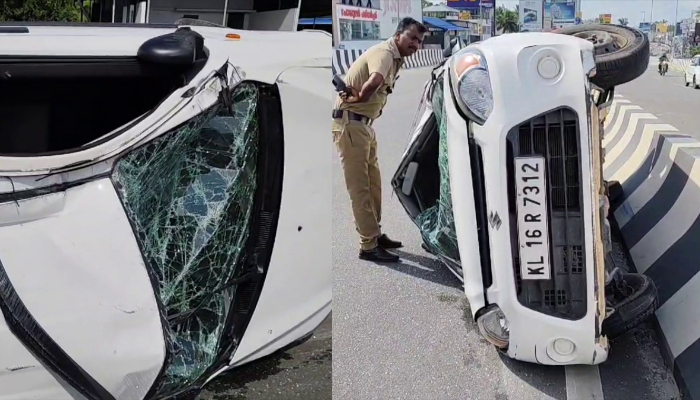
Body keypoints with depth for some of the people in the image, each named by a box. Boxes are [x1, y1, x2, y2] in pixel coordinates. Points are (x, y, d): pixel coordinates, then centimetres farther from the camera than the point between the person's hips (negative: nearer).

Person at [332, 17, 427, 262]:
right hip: (350, 122, -10)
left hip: (364, 123, 10)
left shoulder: (396, 57, 13)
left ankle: (375, 234, 29)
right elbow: (375, 81, -40)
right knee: (359, 186, -6)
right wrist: (358, 98, -23)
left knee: (373, 182, 17)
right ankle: (369, 246, -1)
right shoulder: (385, 53, -19)